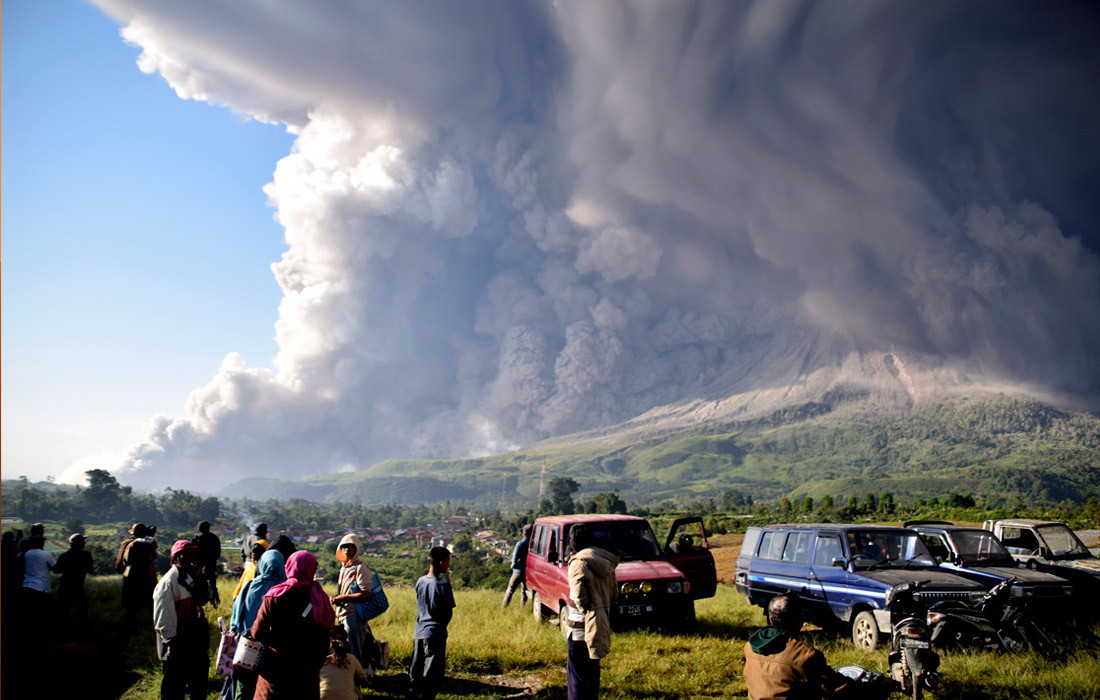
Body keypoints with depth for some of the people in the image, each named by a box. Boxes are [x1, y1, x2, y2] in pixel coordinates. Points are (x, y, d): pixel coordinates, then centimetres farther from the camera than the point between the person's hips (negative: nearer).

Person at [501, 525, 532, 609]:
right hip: (529, 572, 4)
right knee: (524, 591, 17)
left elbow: (515, 557, -19)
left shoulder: (520, 543, -15)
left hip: (519, 571, -4)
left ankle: (503, 607, 6)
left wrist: (514, 564, -1)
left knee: (510, 590, 5)